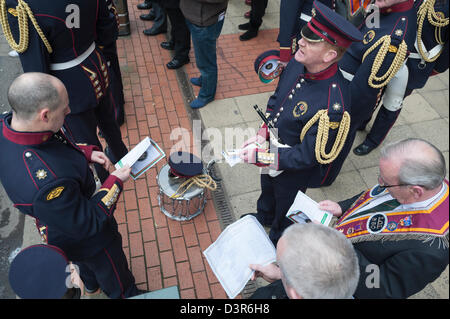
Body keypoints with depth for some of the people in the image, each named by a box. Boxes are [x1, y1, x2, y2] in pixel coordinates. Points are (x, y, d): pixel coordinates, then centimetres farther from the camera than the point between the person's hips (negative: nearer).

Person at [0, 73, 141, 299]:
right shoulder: (47, 182, -49)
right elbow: (87, 225, -31)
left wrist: (86, 153, -10)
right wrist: (115, 182, -23)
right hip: (84, 238, -8)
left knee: (85, 261, 40)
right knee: (114, 276, 25)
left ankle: (90, 284, 71)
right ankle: (126, 294, 56)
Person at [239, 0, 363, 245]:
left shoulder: (332, 105, -40)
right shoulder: (297, 65, -18)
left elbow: (308, 156, -30)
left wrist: (261, 156, -28)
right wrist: (262, 134, -11)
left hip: (294, 172, -7)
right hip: (273, 148, 7)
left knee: (285, 209, 25)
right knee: (267, 190, 35)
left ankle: (278, 242, 57)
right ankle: (263, 218, 68)